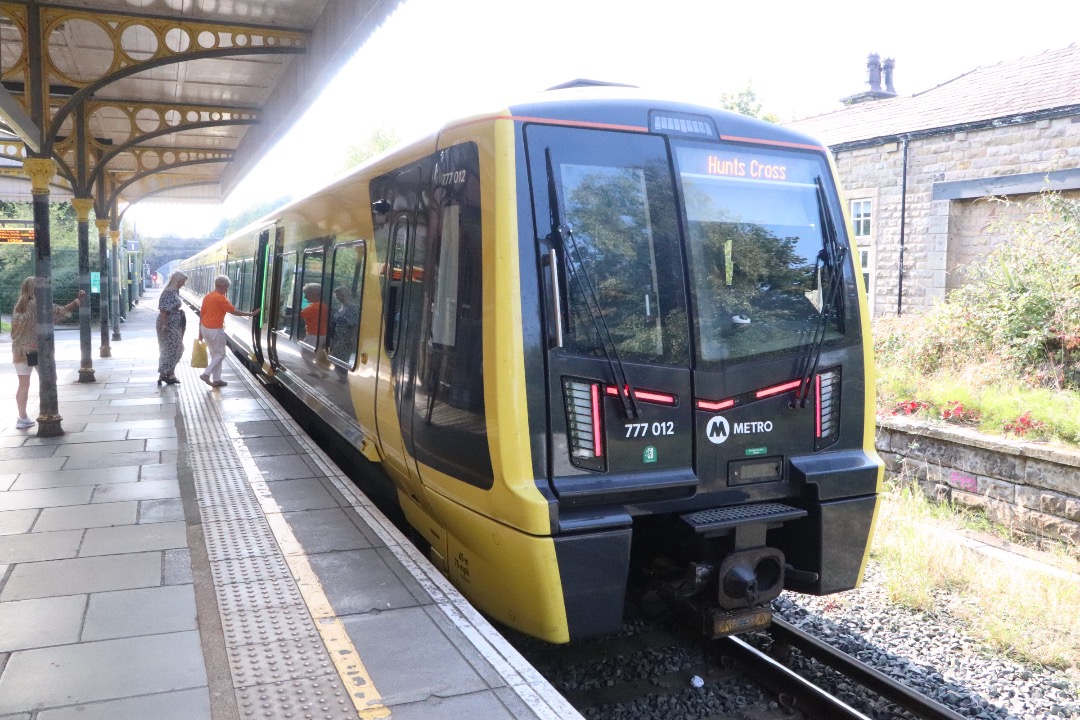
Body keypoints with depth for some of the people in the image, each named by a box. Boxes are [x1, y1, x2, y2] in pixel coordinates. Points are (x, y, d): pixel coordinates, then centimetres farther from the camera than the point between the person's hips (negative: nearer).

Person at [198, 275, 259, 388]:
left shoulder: (207, 297, 10)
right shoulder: (220, 298, -14)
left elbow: (201, 315, 13)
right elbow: (234, 311, -11)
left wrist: (200, 331, 18)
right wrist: (251, 314, -2)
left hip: (205, 328, 8)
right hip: (215, 330, -8)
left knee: (214, 355, 14)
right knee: (220, 355, 4)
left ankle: (216, 380, 15)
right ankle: (206, 374, -7)